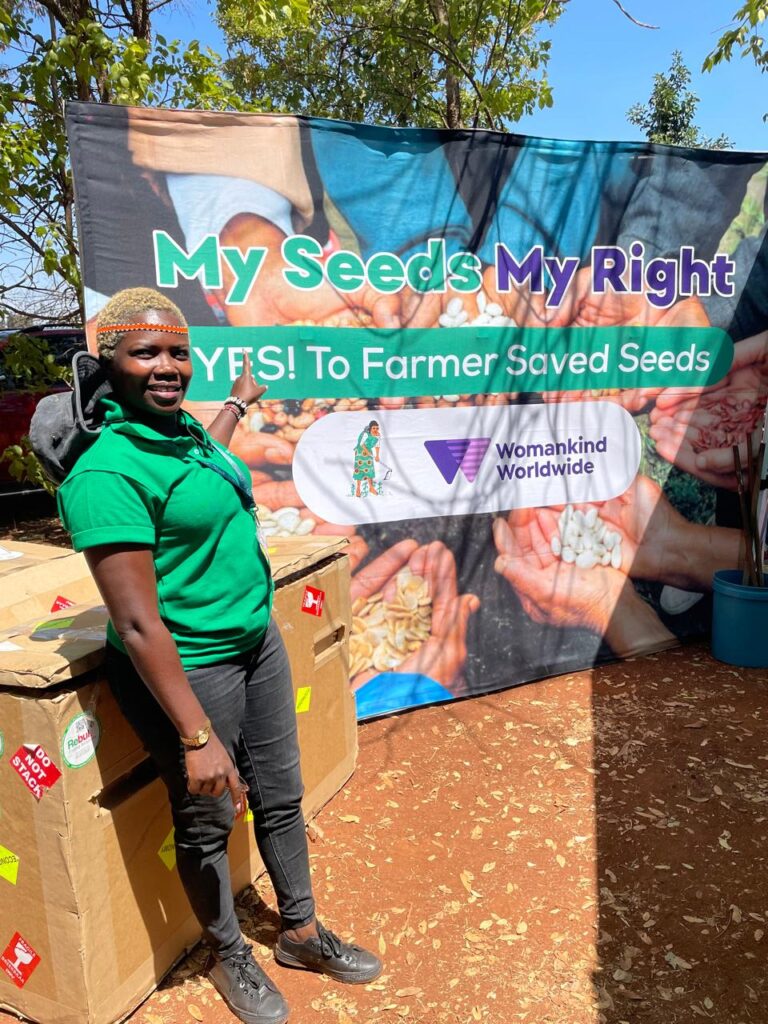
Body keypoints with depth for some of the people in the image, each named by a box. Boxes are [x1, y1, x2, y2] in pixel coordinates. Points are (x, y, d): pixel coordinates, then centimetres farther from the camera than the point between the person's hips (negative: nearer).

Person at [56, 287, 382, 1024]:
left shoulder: (183, 429, 3)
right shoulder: (107, 471, -24)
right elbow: (137, 625, -25)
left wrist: (239, 401, 47)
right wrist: (197, 736, -24)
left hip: (258, 642, 8)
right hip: (188, 669, -8)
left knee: (281, 799, 21)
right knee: (208, 821, 15)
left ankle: (301, 933, 44)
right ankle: (229, 958, 43)